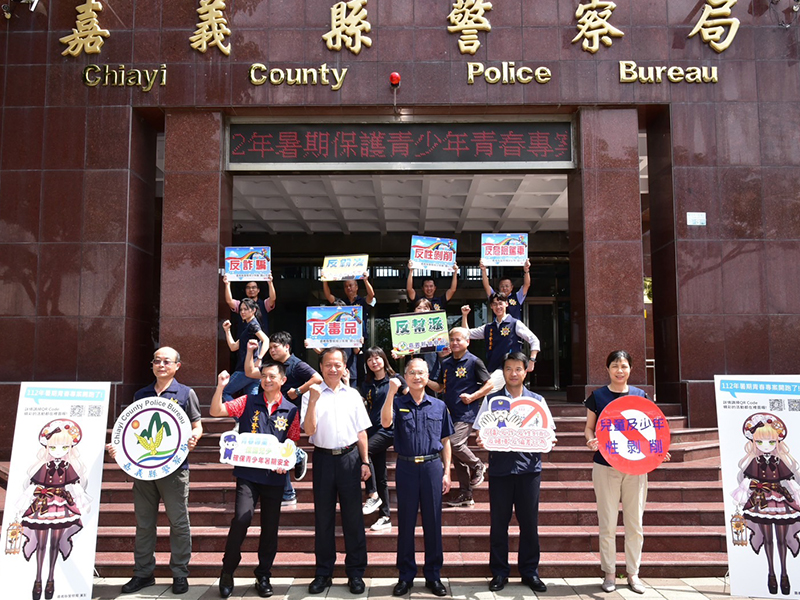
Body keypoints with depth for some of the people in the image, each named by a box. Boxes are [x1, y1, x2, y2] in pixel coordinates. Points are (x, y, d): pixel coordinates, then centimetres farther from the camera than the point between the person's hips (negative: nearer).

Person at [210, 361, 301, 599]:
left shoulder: (291, 410, 4)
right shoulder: (248, 402, 3)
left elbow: (292, 443, 5)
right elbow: (216, 411, -2)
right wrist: (220, 387, -15)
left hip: (275, 476, 2)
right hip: (248, 473, -1)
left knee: (270, 526, 8)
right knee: (242, 518, -16)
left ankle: (263, 576, 25)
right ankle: (227, 571, 5)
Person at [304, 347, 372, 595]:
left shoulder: (353, 395, 8)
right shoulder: (313, 394, 1)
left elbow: (361, 431, 11)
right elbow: (309, 430, -8)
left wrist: (365, 461, 6)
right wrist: (313, 401, -18)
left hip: (349, 457, 1)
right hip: (323, 458, -1)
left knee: (353, 516, 5)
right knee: (323, 517, 8)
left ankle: (356, 572, 16)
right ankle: (323, 572, 21)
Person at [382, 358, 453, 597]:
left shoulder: (439, 406, 7)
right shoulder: (399, 403, 3)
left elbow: (445, 442, 10)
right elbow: (385, 422, -18)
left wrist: (446, 472, 5)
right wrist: (391, 391, -23)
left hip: (432, 466, 1)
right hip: (406, 467, -1)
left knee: (433, 522, 7)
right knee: (406, 522, 7)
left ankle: (433, 575, 19)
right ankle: (406, 576, 18)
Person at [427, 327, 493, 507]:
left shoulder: (474, 362, -5)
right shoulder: (446, 363, 12)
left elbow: (489, 384, -4)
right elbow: (440, 387, 19)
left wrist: (472, 396, -14)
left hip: (467, 412, -6)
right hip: (450, 413, 6)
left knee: (454, 442, -24)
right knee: (457, 458, 7)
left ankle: (477, 466, 4)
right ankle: (465, 495, 16)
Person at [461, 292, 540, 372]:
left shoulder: (515, 324, 0)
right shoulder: (488, 328, 15)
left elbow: (534, 341, -1)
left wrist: (532, 361, -10)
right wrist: (464, 315, 13)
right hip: (491, 371, 5)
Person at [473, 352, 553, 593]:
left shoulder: (537, 401, 9)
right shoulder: (491, 400, 7)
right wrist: (482, 440, -16)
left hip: (529, 466, 1)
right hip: (500, 466, 0)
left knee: (529, 521, 5)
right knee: (499, 522, 5)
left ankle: (530, 572, 19)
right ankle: (499, 572, 17)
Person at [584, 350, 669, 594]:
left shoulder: (640, 395, 5)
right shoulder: (598, 396, 0)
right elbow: (589, 428, 3)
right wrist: (591, 440, -19)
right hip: (606, 466, -2)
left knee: (634, 523, 8)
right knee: (608, 522, 3)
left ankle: (633, 573, 21)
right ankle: (609, 572, 17)